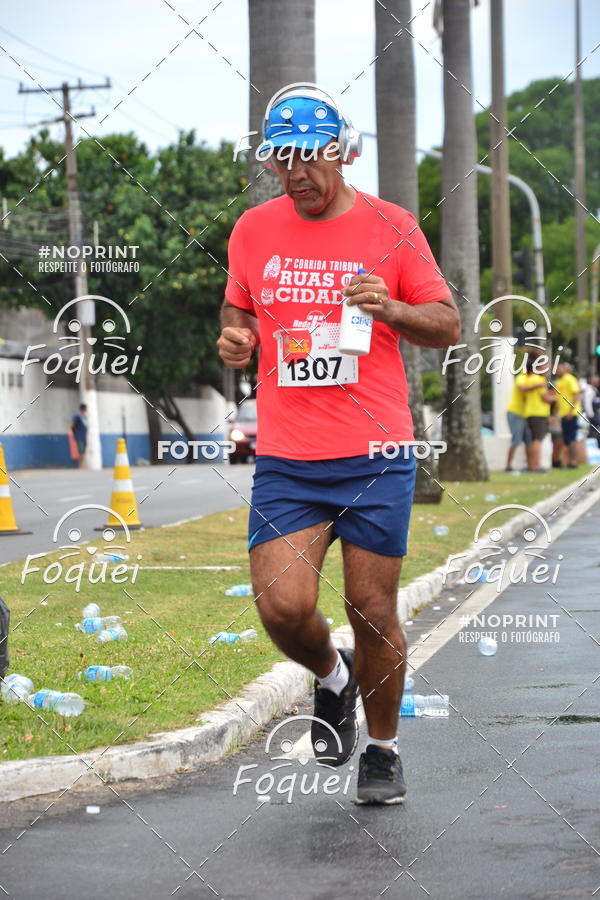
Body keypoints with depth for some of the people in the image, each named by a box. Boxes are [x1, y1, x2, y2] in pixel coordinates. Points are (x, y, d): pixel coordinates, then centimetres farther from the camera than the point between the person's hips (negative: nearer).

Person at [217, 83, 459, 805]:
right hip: (284, 461, 2)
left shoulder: (390, 227, 0)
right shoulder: (254, 230, 7)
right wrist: (233, 339, -3)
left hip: (375, 456, -2)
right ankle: (331, 676, 23)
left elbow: (448, 325, 4)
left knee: (373, 611, 2)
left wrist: (391, 309, -16)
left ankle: (382, 748, 25)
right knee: (282, 608, -12)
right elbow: (237, 312, 20)